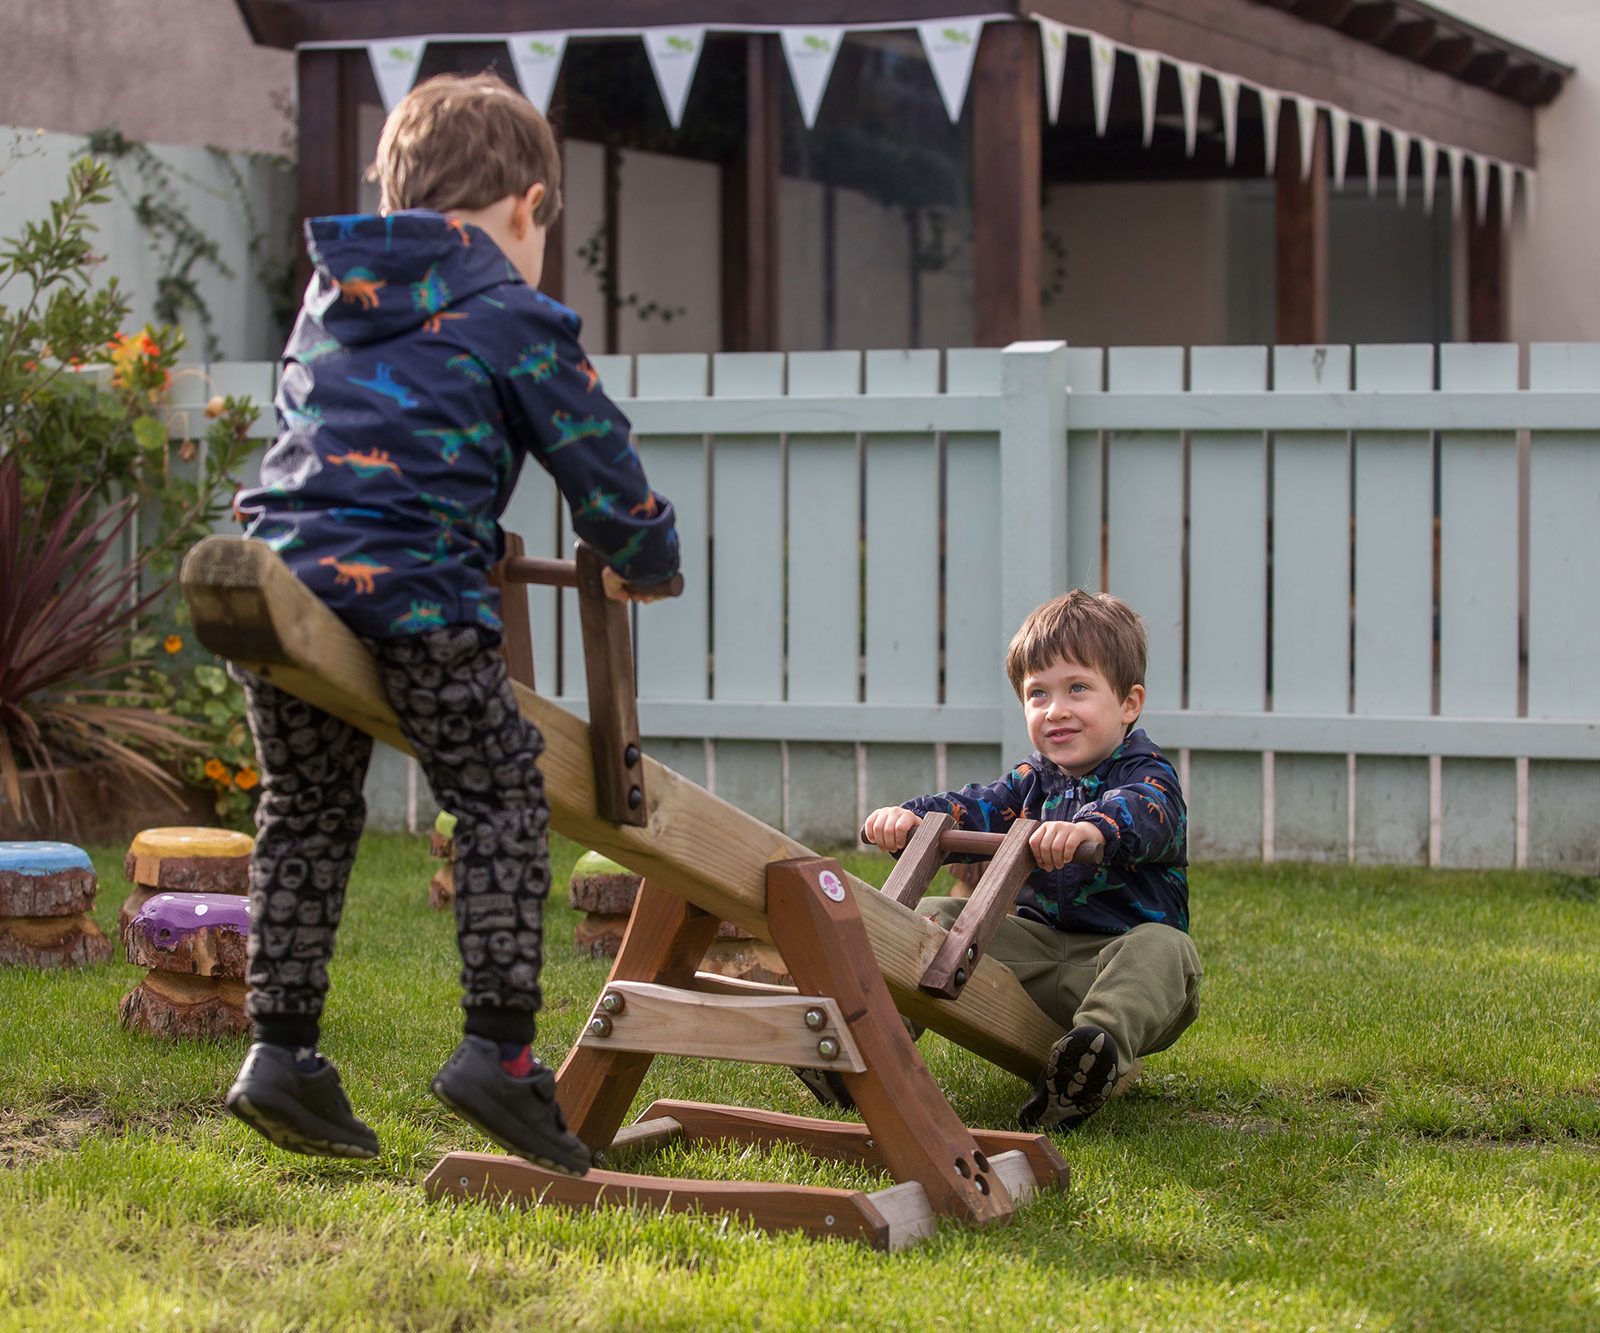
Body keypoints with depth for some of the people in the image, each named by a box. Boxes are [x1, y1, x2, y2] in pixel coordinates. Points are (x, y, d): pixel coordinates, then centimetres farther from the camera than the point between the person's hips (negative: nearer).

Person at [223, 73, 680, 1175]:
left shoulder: (326, 300, 24)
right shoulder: (510, 316, 5)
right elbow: (599, 460, 7)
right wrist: (645, 562, 27)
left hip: (279, 564, 6)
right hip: (412, 590, -6)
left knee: (306, 813, 17)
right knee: (502, 802, 4)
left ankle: (280, 1047, 14)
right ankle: (499, 1049, -3)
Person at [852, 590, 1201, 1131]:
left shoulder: (1147, 775, -7)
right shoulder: (1035, 779, 14)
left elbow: (1139, 812, -31)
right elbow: (978, 807, -1)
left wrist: (1091, 828, -56)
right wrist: (908, 816, -24)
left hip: (1115, 955, -6)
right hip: (1039, 951, 6)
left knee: (1163, 950, -38)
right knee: (933, 916, -3)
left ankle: (1101, 1041, -66)